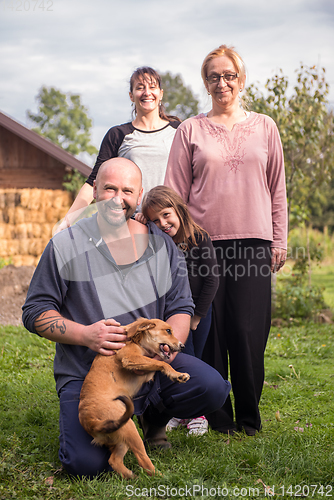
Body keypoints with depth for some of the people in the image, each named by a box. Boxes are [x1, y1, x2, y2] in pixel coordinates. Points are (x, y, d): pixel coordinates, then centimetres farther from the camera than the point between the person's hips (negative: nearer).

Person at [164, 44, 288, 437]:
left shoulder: (264, 127, 12)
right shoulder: (190, 131, 8)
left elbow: (277, 188, 14)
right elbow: (175, 191, 7)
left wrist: (279, 242, 9)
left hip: (253, 242, 1)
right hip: (204, 241, 0)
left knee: (249, 331, -4)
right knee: (210, 330, 0)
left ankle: (249, 416, 12)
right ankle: (217, 416, 14)